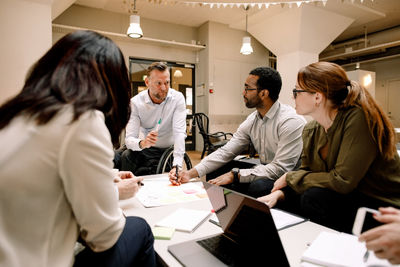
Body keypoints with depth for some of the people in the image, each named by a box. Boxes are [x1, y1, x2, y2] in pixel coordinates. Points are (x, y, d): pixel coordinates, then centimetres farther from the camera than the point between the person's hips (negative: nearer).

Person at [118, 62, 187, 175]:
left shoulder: (177, 98, -14)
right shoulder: (135, 102, -11)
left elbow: (179, 132, -22)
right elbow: (129, 138, -18)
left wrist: (177, 166, -35)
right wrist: (142, 143, -43)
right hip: (147, 150, 2)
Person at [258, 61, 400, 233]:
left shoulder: (358, 119, -23)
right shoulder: (311, 130, -1)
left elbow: (342, 181, -26)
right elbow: (306, 172, 3)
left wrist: (290, 177, -15)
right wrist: (279, 193, -17)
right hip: (348, 199, 6)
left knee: (314, 198, -27)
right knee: (287, 201, -9)